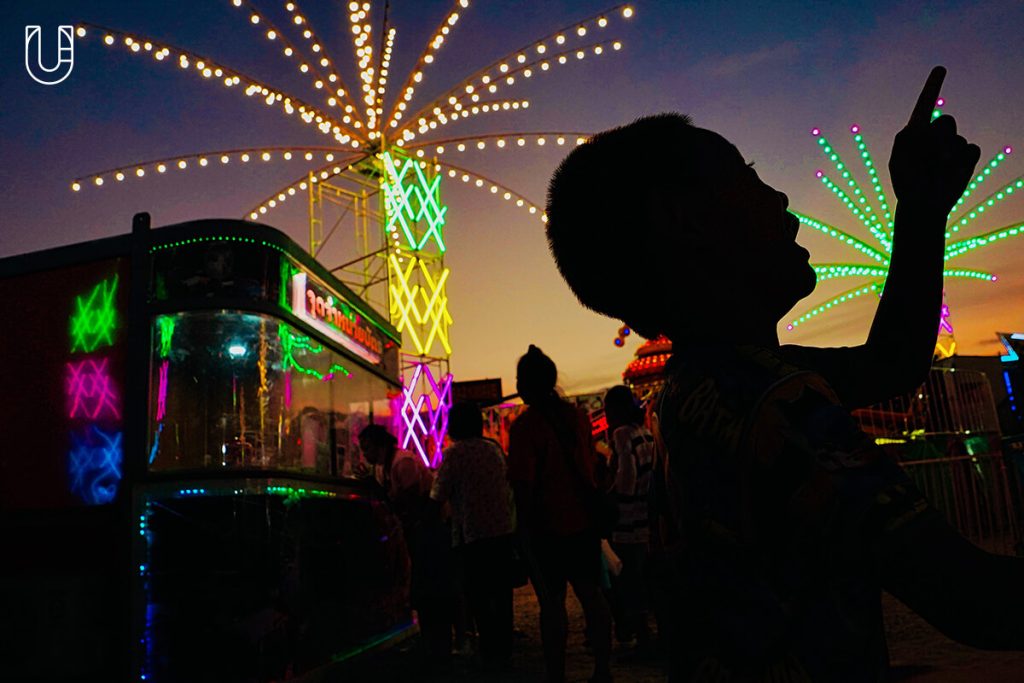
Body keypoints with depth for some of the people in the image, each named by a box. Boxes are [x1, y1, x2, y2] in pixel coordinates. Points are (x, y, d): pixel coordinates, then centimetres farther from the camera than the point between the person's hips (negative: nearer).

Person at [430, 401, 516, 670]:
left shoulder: (454, 453, -9)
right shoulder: (494, 448, 9)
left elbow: (439, 495, -7)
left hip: (473, 533, -6)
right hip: (503, 529, 6)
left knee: (478, 595, 4)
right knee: (502, 592, 13)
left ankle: (491, 652, 5)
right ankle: (504, 650, 23)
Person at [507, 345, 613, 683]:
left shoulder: (524, 425, -15)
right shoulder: (577, 415, 4)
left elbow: (523, 485, -16)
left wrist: (524, 529, -6)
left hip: (548, 527, -6)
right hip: (584, 521, 6)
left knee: (552, 602, 3)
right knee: (591, 593, 13)